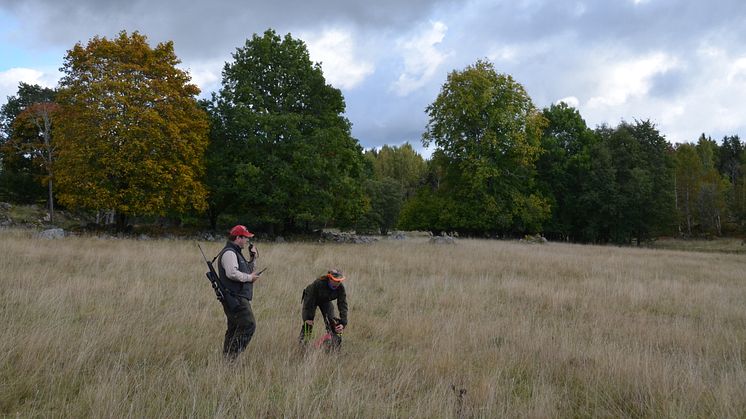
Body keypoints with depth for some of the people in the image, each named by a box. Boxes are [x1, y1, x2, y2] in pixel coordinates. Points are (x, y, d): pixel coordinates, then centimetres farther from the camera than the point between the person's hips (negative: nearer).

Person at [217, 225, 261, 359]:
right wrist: (249, 277, -15)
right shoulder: (229, 253, -12)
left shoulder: (236, 252, 21)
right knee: (249, 325, -15)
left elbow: (246, 270, 27)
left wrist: (253, 259, 13)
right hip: (235, 298, -11)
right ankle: (233, 354, -14)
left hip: (237, 298, 11)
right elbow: (232, 273, -27)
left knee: (234, 328, 13)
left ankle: (227, 355, 17)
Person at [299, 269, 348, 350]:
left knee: (332, 321, -12)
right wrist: (308, 318, -30)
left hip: (325, 301, 3)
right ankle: (302, 343, 1)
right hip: (311, 299, -3)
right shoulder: (318, 283, -39)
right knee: (308, 322, -14)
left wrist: (343, 323, -34)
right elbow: (310, 300, -32)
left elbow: (343, 305, -25)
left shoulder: (341, 288, -27)